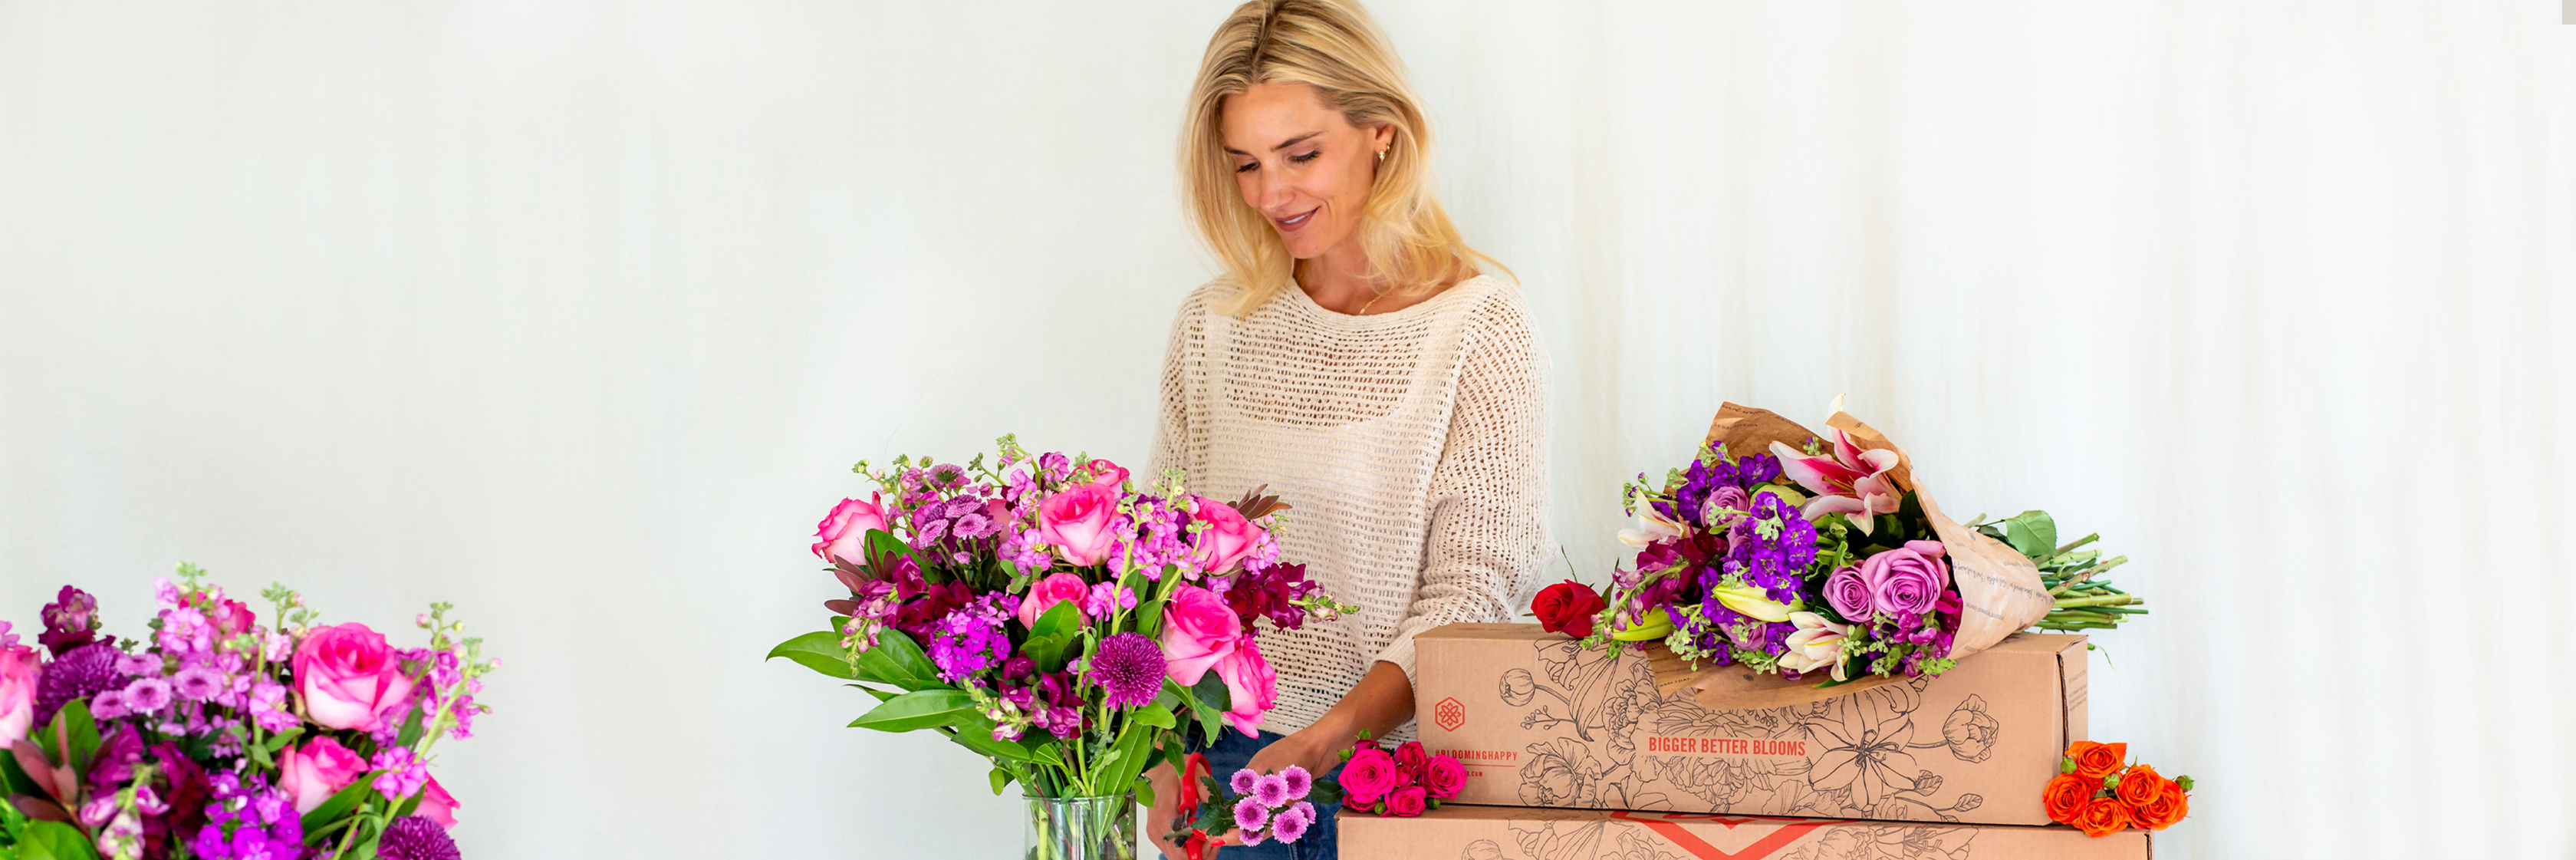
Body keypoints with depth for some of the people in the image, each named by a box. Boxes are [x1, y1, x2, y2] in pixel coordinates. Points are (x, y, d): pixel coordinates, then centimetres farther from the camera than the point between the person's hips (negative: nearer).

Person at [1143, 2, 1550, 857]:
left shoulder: (1480, 330, -10)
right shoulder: (1212, 326, 3)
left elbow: (1476, 589, -13)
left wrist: (1329, 736, -25)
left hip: (1397, 755, -3)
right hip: (1227, 755, 3)